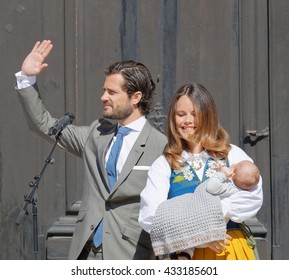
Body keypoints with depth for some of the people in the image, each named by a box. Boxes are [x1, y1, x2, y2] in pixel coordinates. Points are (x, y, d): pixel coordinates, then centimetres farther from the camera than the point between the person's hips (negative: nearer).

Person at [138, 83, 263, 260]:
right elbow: (149, 215, -4)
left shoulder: (232, 154, 11)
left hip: (231, 252, 0)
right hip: (186, 254, 0)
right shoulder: (164, 165, 11)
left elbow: (254, 196, -6)